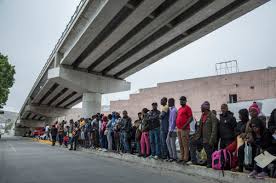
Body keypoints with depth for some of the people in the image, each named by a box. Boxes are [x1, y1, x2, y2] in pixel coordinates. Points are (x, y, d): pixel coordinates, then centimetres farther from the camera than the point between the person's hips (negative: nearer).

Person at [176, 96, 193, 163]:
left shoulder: (187, 108, -6)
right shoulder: (179, 109, 19)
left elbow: (191, 118, -13)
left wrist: (185, 125, -20)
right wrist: (177, 126, 14)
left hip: (184, 129, -8)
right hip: (179, 129, 9)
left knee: (185, 144, -4)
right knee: (181, 144, 13)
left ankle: (186, 158, 2)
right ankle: (181, 157, 21)